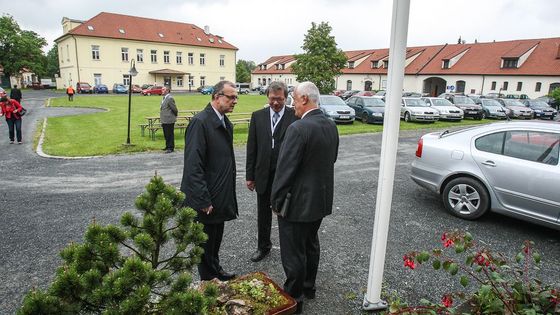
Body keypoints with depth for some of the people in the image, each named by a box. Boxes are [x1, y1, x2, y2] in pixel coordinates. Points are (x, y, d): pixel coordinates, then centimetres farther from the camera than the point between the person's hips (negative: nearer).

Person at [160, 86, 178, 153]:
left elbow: (174, 109, -15)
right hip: (164, 120, 10)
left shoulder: (170, 98, -15)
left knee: (170, 134, -3)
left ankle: (171, 148, 4)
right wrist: (161, 120, 20)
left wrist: (175, 116, -1)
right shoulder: (164, 98, 16)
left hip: (169, 120, -10)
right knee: (166, 135, 16)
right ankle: (168, 146, 27)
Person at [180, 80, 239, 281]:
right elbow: (193, 166, -23)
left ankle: (216, 271, 43)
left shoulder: (225, 123, 8)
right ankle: (208, 280, 30)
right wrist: (203, 200, -22)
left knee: (216, 239, 24)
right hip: (206, 199, -8)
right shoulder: (200, 122, -20)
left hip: (221, 196, 8)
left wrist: (228, 194, 14)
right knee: (206, 241, 11)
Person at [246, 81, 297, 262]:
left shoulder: (295, 117, -8)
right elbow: (251, 148, 3)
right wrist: (250, 175, 3)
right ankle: (263, 246, 36)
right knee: (263, 214, 17)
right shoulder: (258, 116, 1)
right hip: (264, 174, 3)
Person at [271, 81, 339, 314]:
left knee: (293, 253, 7)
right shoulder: (331, 126, 2)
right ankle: (308, 286, 41)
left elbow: (285, 169, -21)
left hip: (298, 201, -8)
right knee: (311, 245, 24)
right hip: (321, 199, 9)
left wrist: (276, 200, -10)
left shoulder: (298, 128, -23)